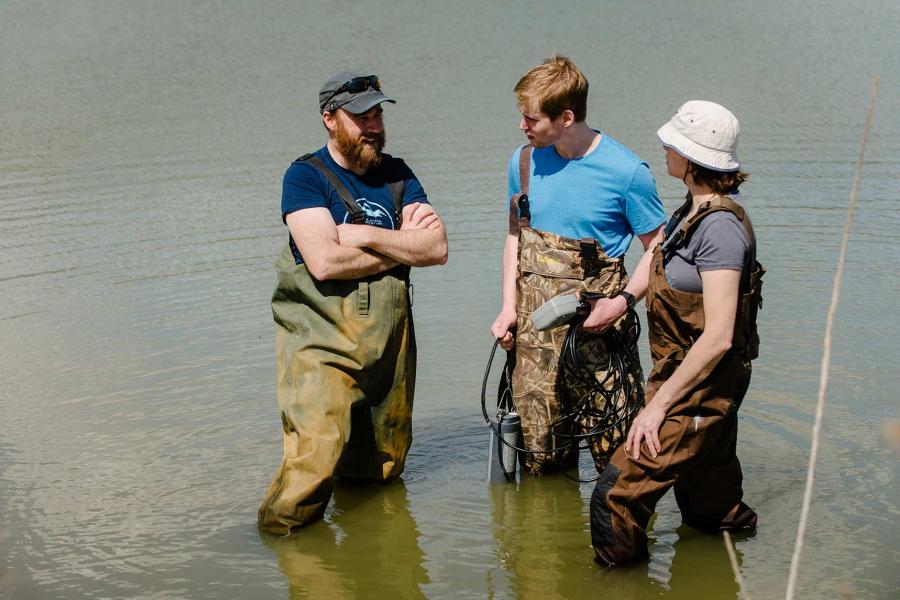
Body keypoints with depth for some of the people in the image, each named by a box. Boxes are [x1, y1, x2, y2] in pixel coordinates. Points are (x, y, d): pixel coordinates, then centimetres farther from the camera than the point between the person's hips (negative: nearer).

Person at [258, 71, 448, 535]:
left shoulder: (397, 175, 10)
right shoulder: (306, 176, -5)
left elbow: (437, 248, -3)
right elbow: (324, 261, -19)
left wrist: (365, 236, -13)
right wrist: (402, 245, -8)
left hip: (390, 339, 6)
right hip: (322, 341, -5)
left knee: (385, 468, 15)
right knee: (313, 466, -17)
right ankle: (277, 531, 6)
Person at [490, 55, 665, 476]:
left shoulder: (626, 172, -10)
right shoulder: (524, 162, 5)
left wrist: (621, 303, -17)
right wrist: (509, 306, 6)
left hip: (597, 321, -4)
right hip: (534, 326, 4)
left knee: (615, 454, -3)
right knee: (539, 456, 10)